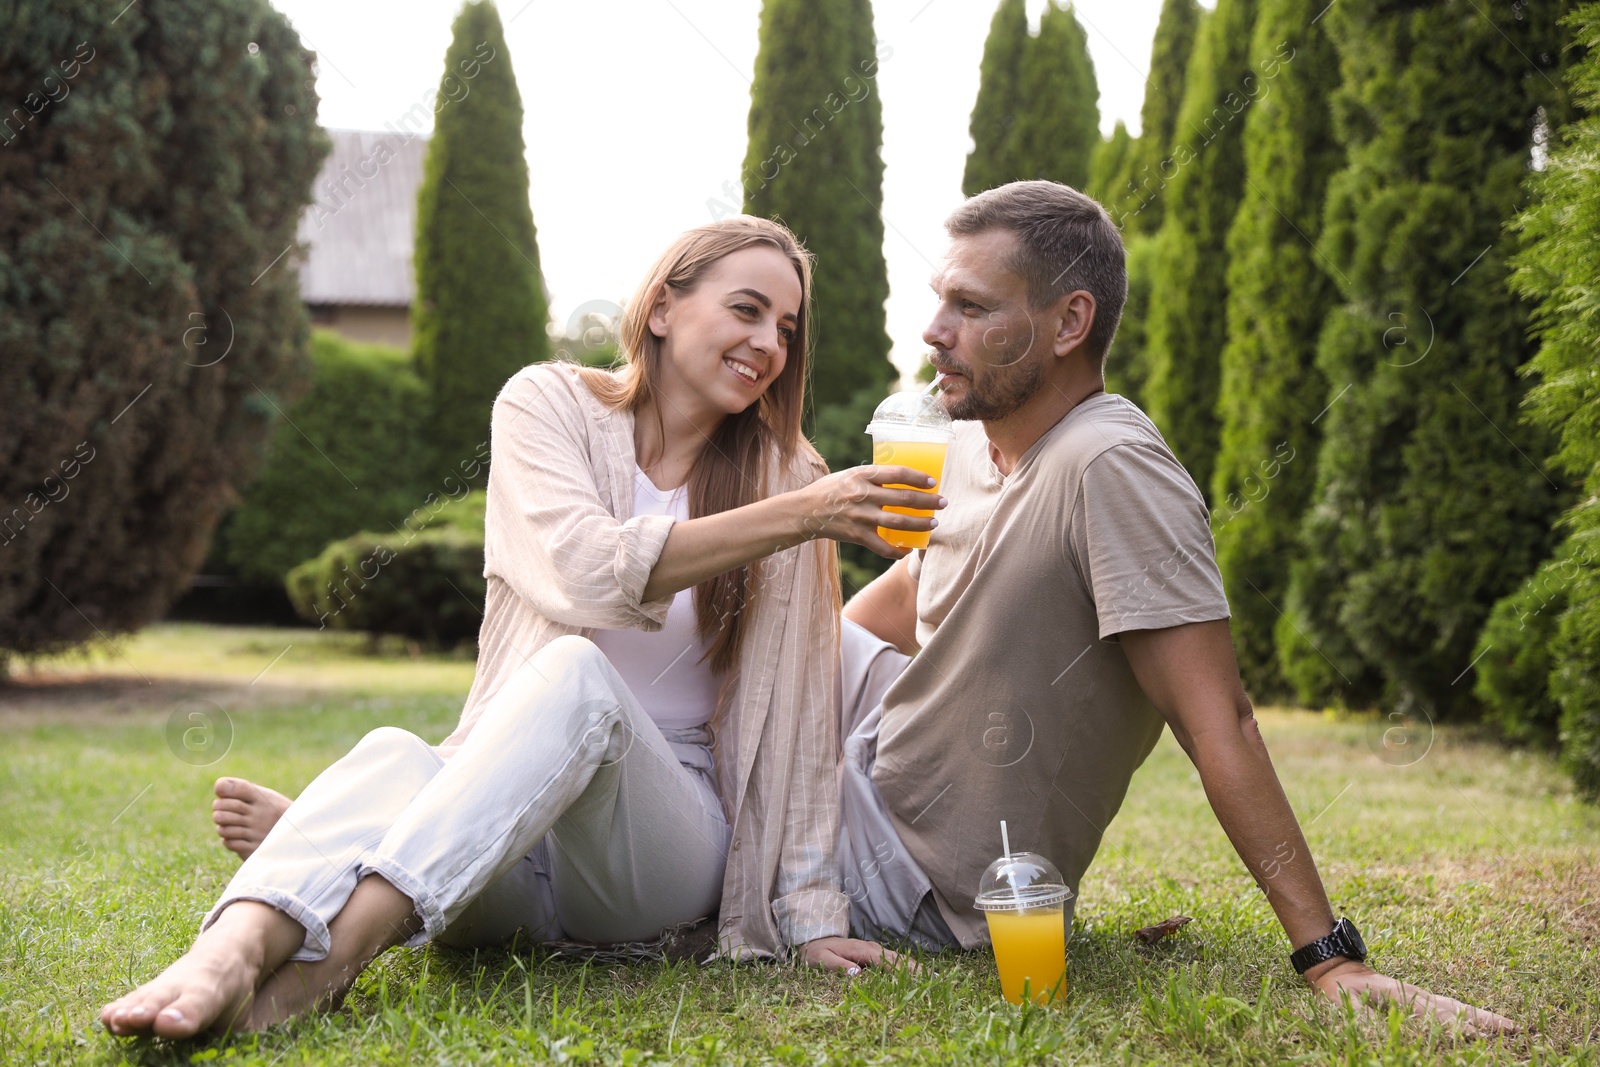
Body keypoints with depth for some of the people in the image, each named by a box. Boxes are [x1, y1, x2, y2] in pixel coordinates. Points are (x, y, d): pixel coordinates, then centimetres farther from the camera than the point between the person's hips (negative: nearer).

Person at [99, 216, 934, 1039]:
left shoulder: (784, 474, 7)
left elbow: (799, 716, 4)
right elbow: (589, 573, -16)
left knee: (577, 676, -33)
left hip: (669, 832, 0)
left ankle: (328, 957, -50)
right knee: (394, 757, -34)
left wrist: (812, 912, -4)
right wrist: (796, 518, -21)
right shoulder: (548, 405, 3)